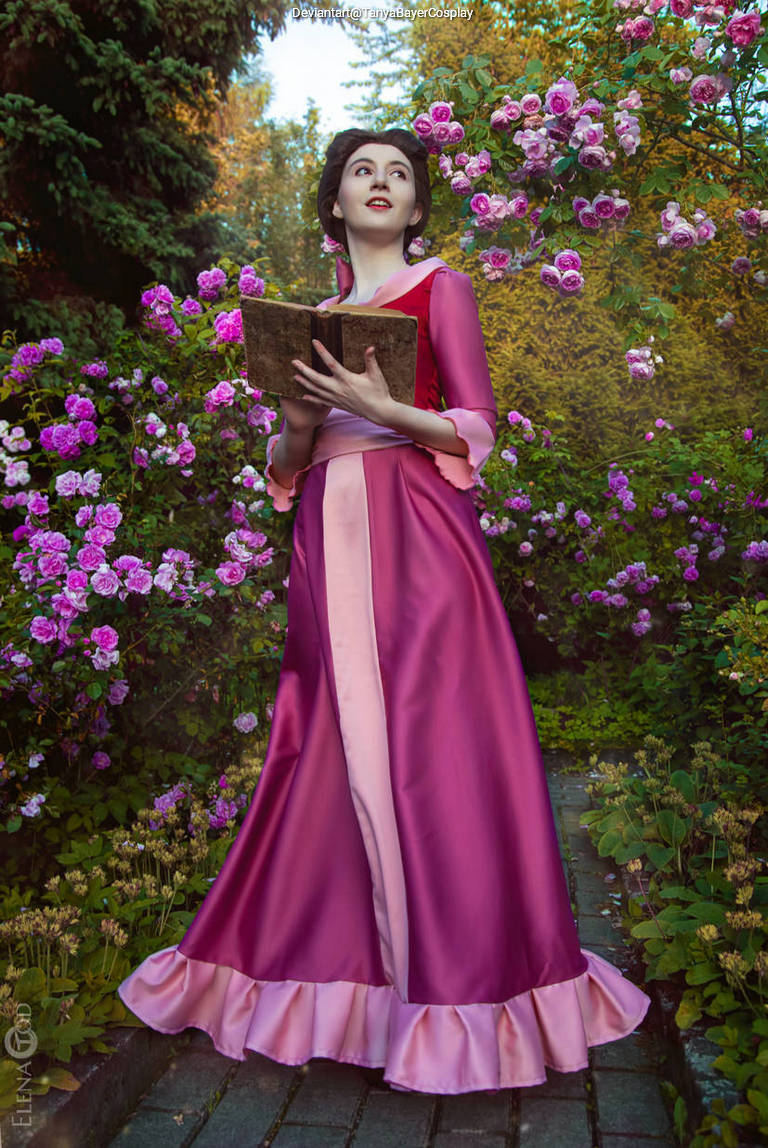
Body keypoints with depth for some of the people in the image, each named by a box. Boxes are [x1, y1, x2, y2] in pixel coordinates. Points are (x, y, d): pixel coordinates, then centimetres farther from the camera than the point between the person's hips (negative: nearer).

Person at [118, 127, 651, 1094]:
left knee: (426, 741, -7)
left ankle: (458, 982, 5)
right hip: (330, 541, 4)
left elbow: (474, 430, 0)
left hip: (418, 539, -4)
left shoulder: (439, 289, 9)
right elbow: (286, 463, 16)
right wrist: (298, 422, -5)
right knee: (330, 744, 3)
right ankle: (324, 952, 18)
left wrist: (380, 408, -14)